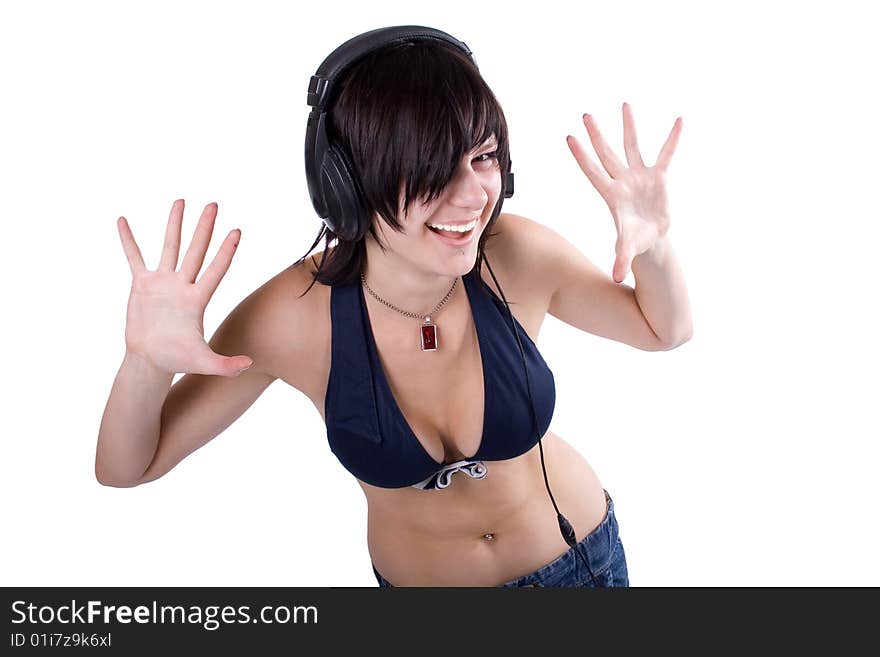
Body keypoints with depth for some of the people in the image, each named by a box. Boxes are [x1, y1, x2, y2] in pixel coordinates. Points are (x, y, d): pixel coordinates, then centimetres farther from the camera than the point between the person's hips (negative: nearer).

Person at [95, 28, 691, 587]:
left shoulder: (518, 257, -27)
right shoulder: (295, 315, -29)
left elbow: (662, 331, -7)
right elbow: (127, 468, -17)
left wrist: (653, 253, -28)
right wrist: (147, 364, -38)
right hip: (417, 575, 0)